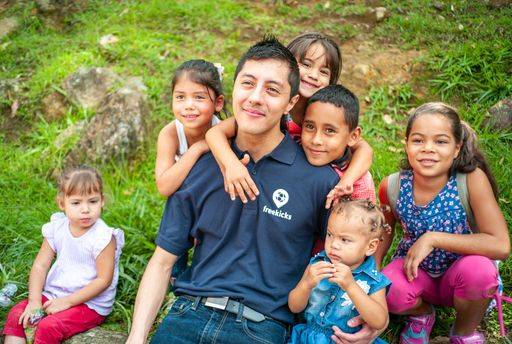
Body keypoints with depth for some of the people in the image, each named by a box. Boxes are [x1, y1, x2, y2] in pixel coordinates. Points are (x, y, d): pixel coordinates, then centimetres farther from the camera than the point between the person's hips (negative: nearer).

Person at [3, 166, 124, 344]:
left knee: (48, 327, -25)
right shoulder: (57, 229, -2)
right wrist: (34, 301, -13)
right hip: (54, 295, 6)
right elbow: (40, 265, 0)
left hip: (90, 303, -6)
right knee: (16, 314, -8)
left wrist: (67, 301, -19)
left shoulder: (103, 237, -19)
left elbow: (104, 280, -18)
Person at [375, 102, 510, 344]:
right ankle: (422, 314, 9)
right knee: (389, 291, -31)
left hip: (458, 278, -1)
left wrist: (433, 238, -31)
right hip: (414, 272, 2)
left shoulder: (473, 179, -25)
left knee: (479, 269, -35)